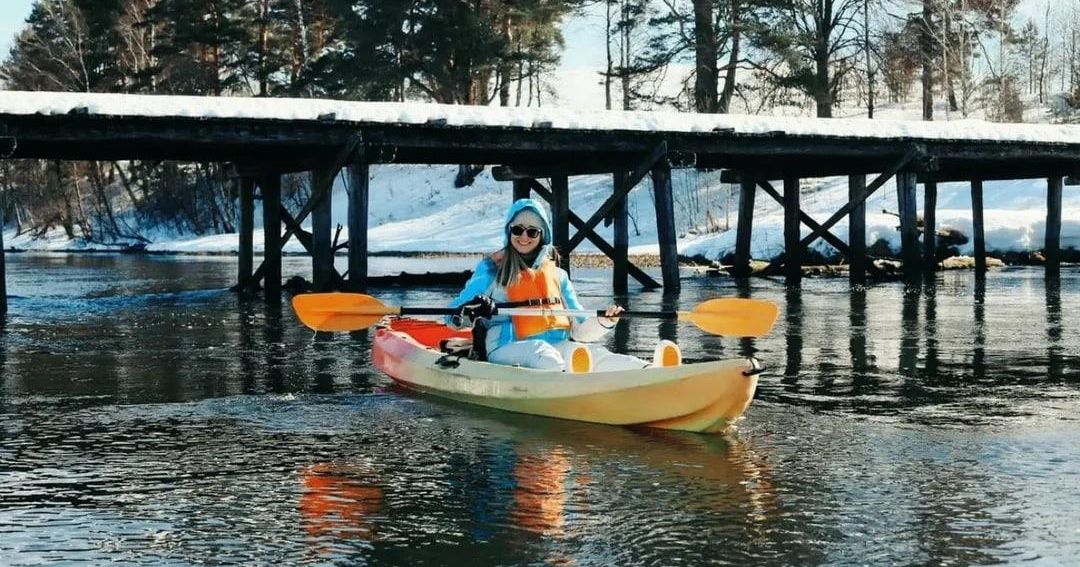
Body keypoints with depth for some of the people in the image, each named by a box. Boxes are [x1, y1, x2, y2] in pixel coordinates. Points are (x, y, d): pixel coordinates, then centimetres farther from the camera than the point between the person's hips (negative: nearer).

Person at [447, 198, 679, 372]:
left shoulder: (556, 274, 24)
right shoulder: (491, 269, 12)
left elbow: (579, 329, 21)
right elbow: (453, 317, 5)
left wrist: (603, 323, -1)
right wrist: (471, 313, -19)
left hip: (558, 346, 3)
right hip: (508, 348, -3)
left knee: (595, 354, -28)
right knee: (541, 353, -38)